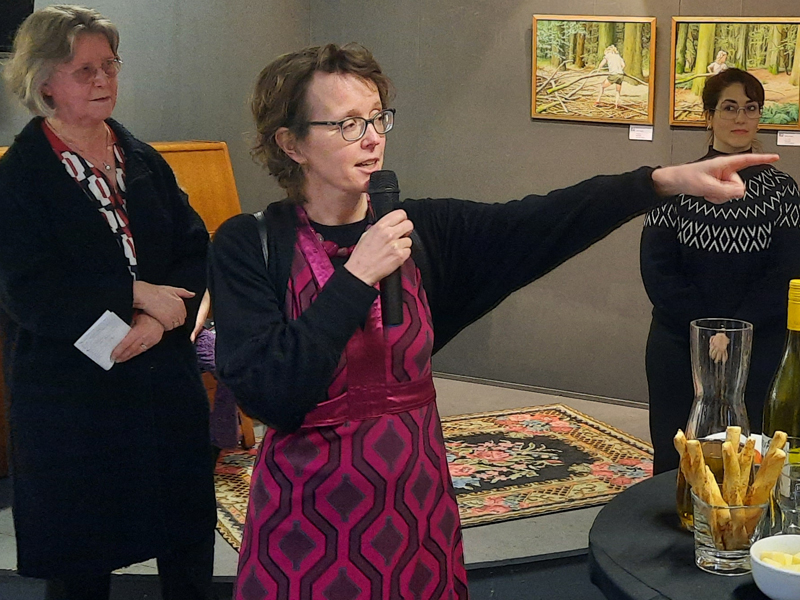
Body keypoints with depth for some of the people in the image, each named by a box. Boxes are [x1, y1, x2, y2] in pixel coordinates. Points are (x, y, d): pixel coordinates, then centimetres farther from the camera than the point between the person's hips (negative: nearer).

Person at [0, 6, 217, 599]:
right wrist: (139, 296, -17)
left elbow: (196, 252, 4)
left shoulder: (144, 161, 8)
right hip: (71, 391, -4)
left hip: (165, 380, 4)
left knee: (189, 541, 11)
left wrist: (160, 319, -14)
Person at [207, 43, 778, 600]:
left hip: (416, 505, 3)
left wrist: (669, 179, -25)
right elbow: (269, 394, -20)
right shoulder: (249, 246, -9)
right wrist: (357, 277, -22)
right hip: (309, 516, -3)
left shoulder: (420, 232, 0)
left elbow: (539, 224, -13)